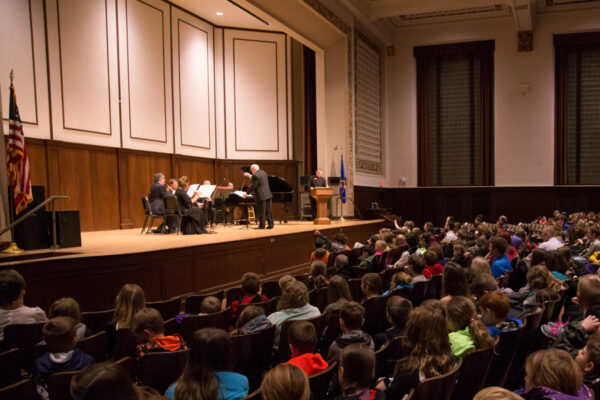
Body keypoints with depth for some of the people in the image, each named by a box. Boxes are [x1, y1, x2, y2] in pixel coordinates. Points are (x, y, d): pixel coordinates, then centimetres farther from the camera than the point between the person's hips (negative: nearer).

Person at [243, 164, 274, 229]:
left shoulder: (256, 175, -16)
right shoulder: (263, 172, 12)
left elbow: (253, 187, -15)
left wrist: (247, 193, -3)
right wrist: (249, 176, 32)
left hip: (261, 196, -8)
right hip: (267, 194, 8)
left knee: (261, 211, -1)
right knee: (268, 210, 9)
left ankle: (262, 226, 4)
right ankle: (271, 224, 10)